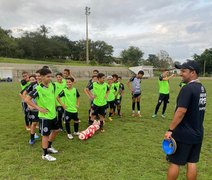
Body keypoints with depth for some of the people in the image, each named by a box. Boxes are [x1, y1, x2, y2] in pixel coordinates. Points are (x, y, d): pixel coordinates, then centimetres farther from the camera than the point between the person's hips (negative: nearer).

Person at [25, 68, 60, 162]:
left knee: (56, 130, 20)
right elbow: (27, 99, -21)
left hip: (53, 114, 8)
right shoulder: (38, 89, -21)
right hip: (45, 115, -7)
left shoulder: (51, 85, 0)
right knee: (46, 134, 3)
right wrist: (39, 108, -19)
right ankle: (45, 154, 20)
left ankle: (49, 147, 41)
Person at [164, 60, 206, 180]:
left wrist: (170, 130, -20)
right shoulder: (202, 88, 7)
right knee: (192, 162, 16)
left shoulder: (187, 88, -20)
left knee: (175, 162, 7)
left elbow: (181, 112, -25)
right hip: (197, 133, 8)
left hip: (184, 134, -8)